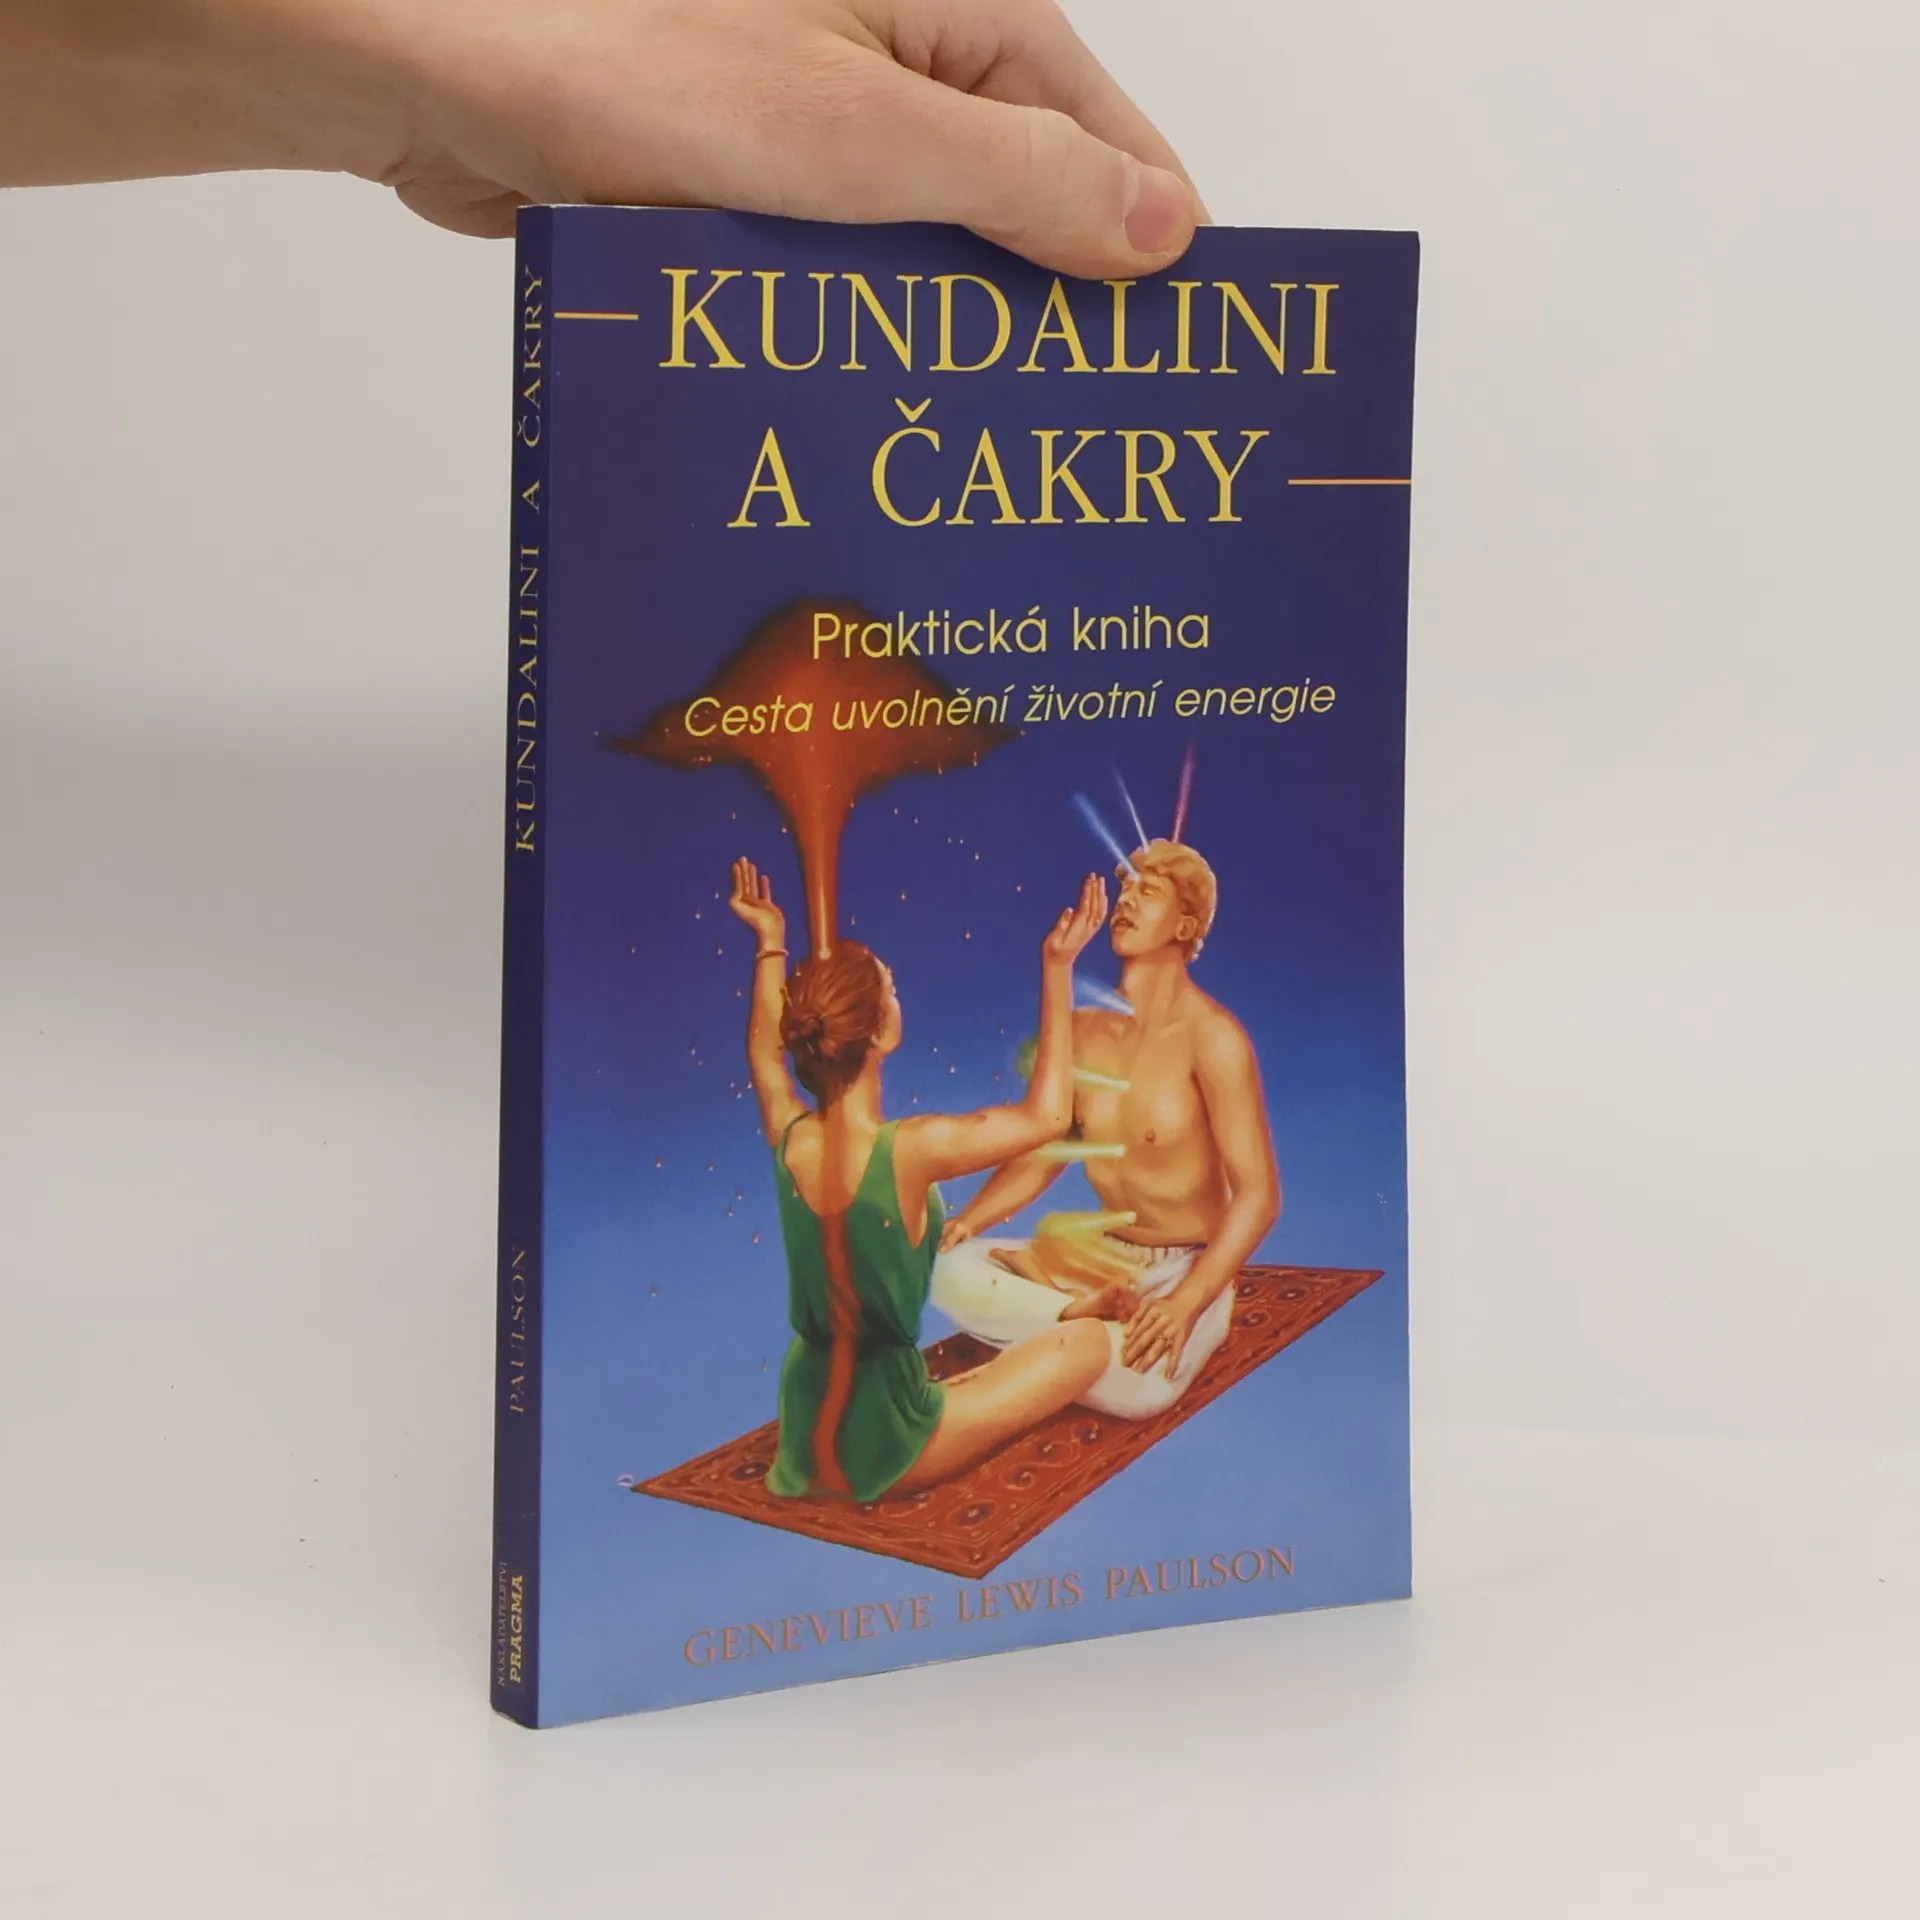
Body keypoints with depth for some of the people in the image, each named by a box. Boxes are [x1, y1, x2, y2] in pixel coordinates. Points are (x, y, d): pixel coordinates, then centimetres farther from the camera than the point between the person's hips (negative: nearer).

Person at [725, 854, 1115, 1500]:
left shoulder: (789, 1139, -9)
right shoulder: (911, 1151, -26)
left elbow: (765, 1054, 16)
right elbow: (1047, 1115, -10)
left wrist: (770, 943, 22)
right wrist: (1058, 967, -8)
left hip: (807, 1437, 7)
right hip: (882, 1450, -7)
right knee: (1087, 1340, 4)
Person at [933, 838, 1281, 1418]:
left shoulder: (1211, 1037, -17)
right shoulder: (1084, 1030, 3)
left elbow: (1258, 1194, -21)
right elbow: (1039, 1157, 13)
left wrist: (1185, 1303, -32)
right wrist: (965, 1222, -5)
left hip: (1188, 1266, -6)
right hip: (1100, 1257, 6)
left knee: (1138, 1384, -36)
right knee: (951, 1271, -14)